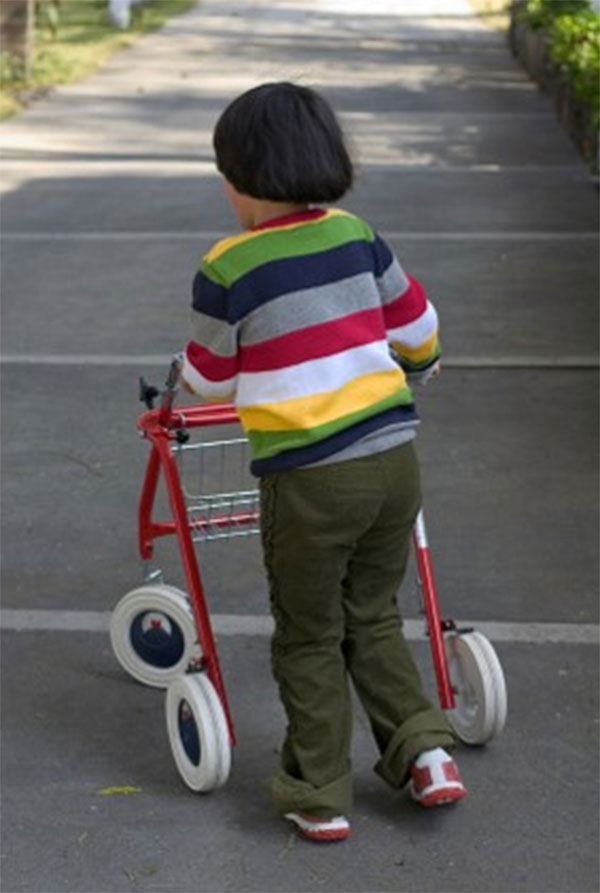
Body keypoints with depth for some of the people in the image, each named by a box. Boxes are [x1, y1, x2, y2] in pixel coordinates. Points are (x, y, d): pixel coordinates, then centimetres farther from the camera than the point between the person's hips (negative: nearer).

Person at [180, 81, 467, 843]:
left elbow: (210, 380, 3)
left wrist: (183, 383, 27)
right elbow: (414, 320, 18)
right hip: (394, 457, 5)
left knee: (308, 641, 12)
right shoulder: (356, 235, 6)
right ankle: (422, 745, 14)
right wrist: (419, 365, 40)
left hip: (307, 478, -5)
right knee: (373, 618, 24)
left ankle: (320, 796, 17)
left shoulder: (228, 269, -8)